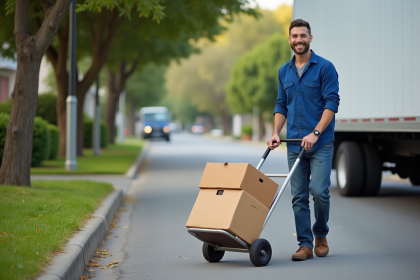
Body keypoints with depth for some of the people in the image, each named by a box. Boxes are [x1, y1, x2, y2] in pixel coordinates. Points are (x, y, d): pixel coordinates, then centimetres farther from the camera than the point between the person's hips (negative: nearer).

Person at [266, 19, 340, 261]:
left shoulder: (325, 67, -4)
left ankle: (321, 235, 13)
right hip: (294, 144, 5)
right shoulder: (284, 71, 12)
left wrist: (315, 133, -18)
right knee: (299, 196, 2)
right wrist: (276, 133, 3)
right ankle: (305, 245, 7)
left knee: (319, 191, -11)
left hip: (321, 143, -5)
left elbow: (332, 103, -10)